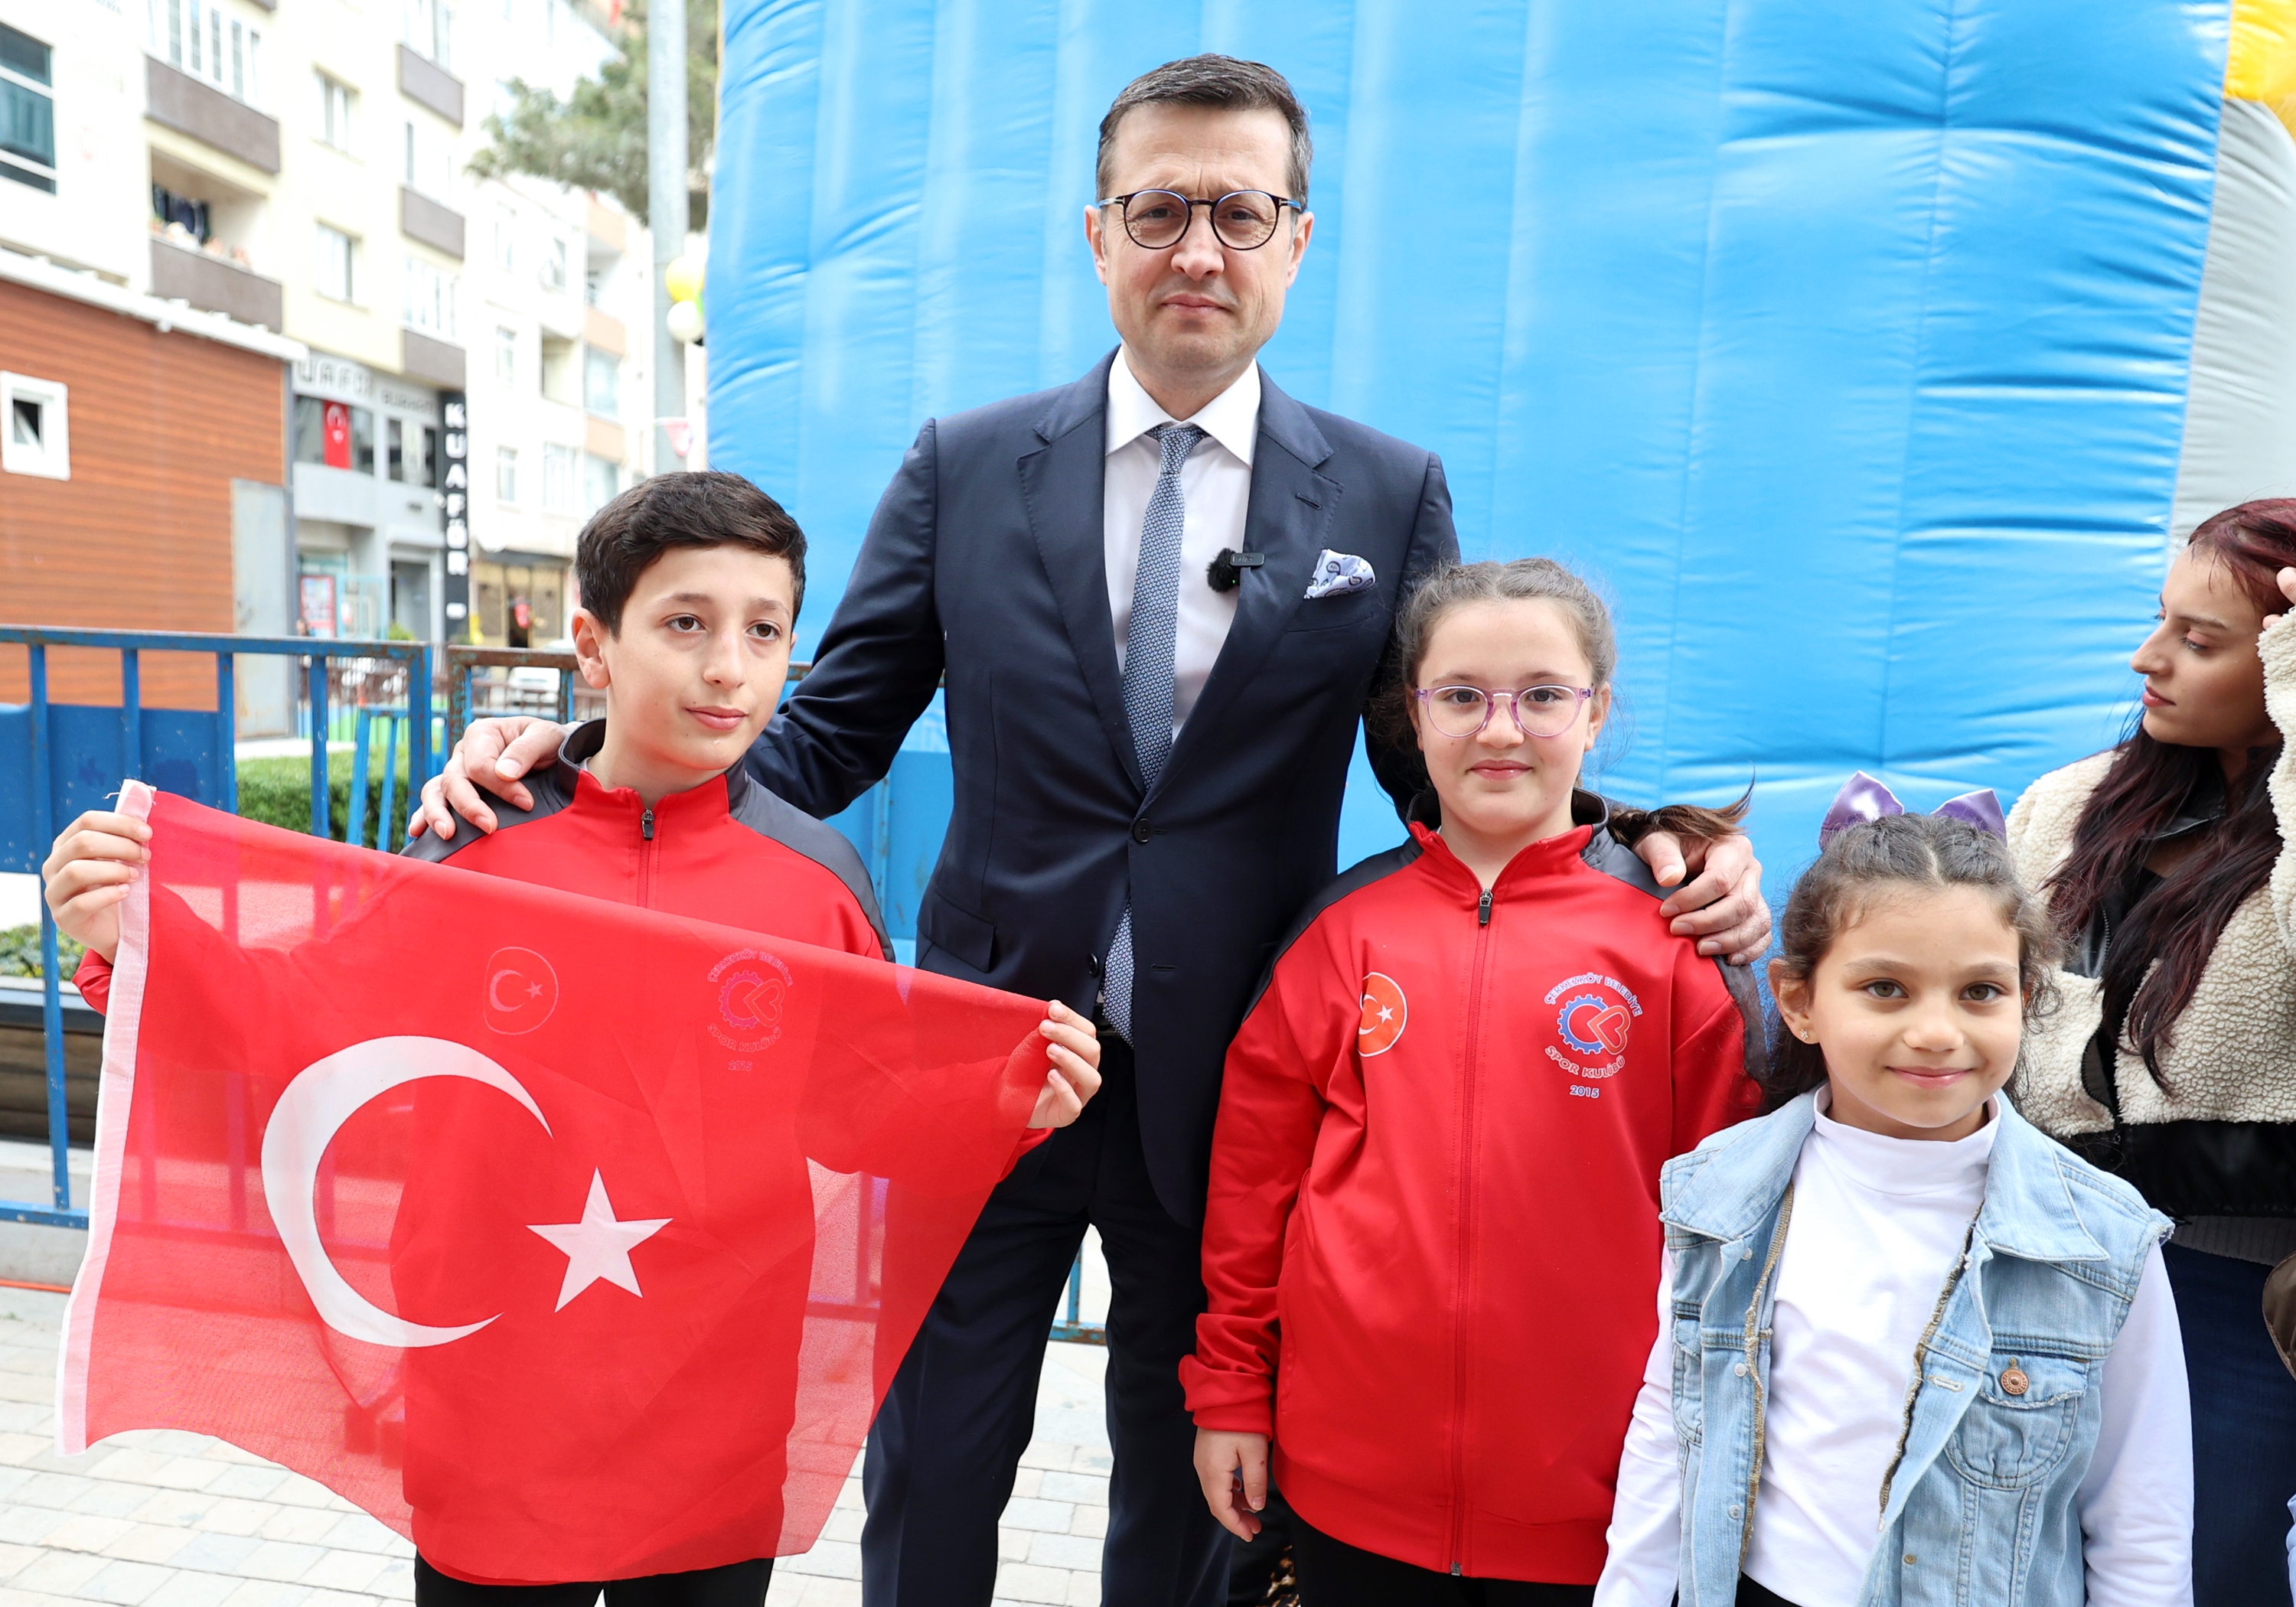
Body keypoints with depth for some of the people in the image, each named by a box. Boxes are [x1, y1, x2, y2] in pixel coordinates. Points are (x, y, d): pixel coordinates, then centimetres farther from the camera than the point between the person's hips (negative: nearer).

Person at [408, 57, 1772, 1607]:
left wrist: (1648, 851, -16)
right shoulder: (964, 468, 1)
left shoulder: (1391, 493, 0)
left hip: (1233, 1095, 0)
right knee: (927, 1483, 16)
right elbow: (832, 737, 1)